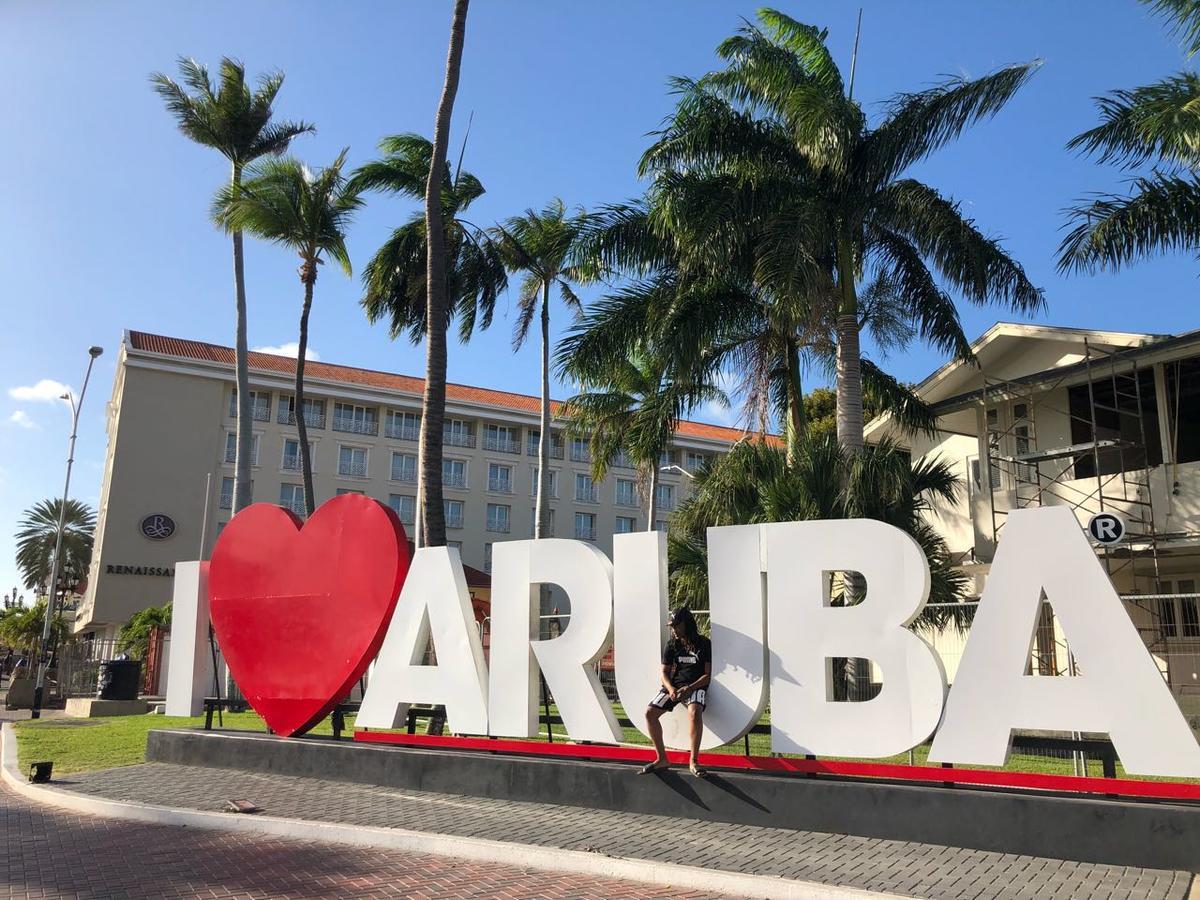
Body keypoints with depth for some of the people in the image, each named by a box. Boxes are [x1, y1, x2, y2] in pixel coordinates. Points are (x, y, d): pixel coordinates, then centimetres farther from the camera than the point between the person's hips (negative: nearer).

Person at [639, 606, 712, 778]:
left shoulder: (704, 644, -2)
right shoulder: (671, 645, 9)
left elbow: (708, 675, -5)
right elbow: (665, 672, 9)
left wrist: (689, 688, -18)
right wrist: (671, 689, -12)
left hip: (696, 686, -4)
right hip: (674, 685, 5)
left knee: (695, 711, -36)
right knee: (650, 712, -15)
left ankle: (694, 762, -25)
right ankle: (662, 759, -4)